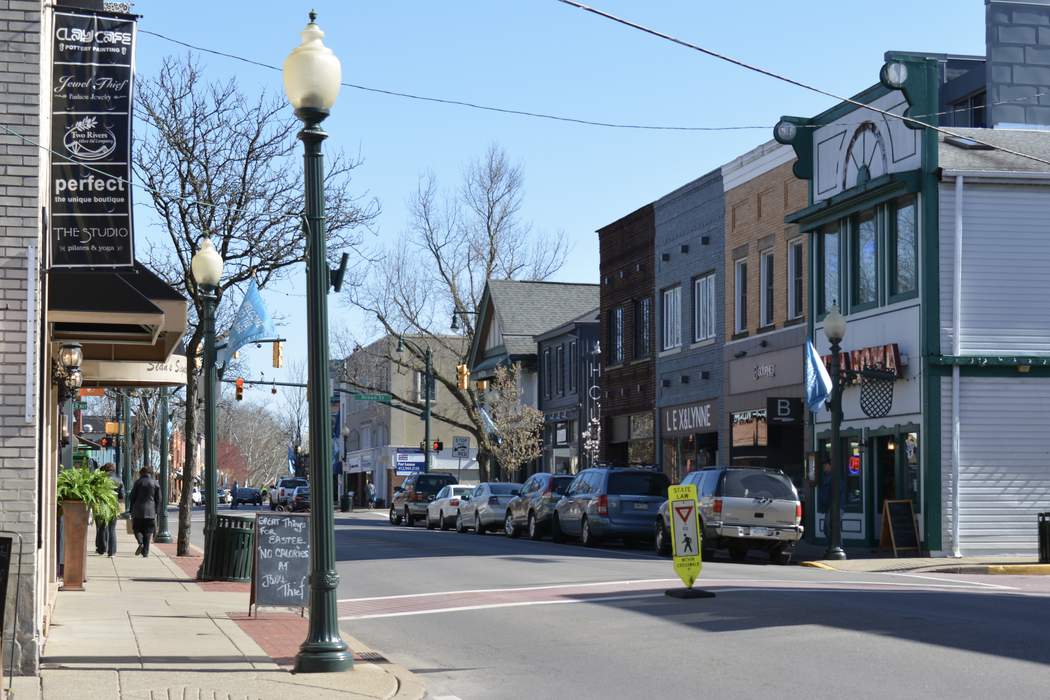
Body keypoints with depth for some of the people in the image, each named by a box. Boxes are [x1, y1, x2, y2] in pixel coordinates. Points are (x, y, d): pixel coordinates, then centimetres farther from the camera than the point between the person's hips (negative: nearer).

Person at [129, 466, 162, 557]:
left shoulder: (138, 482, 0)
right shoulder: (155, 483, 4)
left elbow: (132, 497, 2)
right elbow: (158, 499, 5)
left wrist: (132, 511, 8)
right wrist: (156, 512, 10)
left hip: (138, 510, -1)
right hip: (150, 511, 1)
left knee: (137, 529, 11)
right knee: (148, 532, 6)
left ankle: (141, 543, -17)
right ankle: (145, 551, 2)